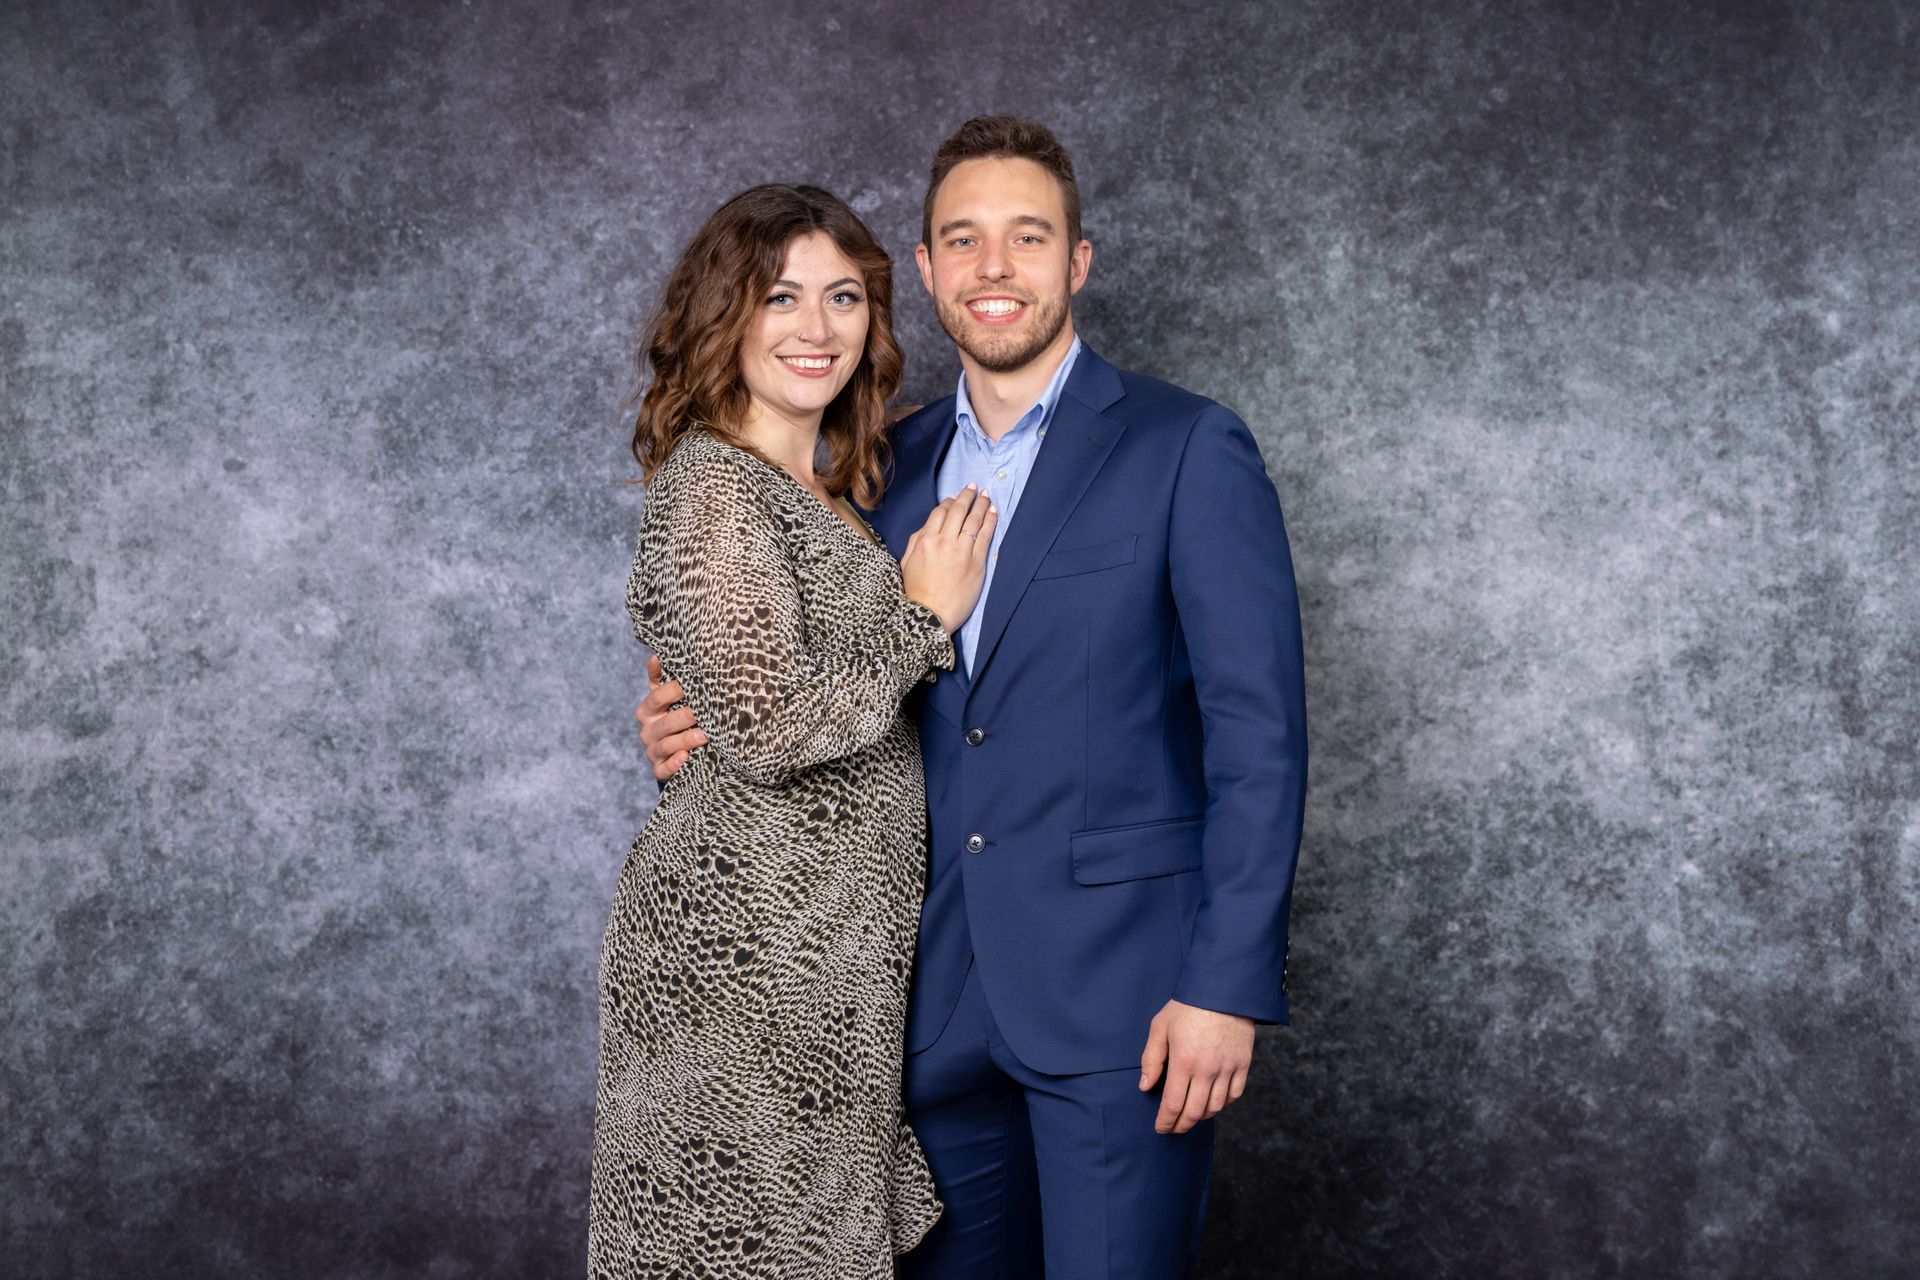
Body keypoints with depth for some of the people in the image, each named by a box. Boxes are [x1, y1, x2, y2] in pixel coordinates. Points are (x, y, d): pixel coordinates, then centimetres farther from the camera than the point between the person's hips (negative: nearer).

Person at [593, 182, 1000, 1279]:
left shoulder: (827, 488, 15)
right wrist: (925, 617, -11)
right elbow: (767, 724, -21)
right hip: (752, 947, -9)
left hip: (835, 939, 9)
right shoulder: (713, 481, -14)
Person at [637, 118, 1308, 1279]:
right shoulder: (891, 465, 11)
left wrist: (1228, 983, -15)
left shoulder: (1188, 449, -5)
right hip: (940, 992, 5)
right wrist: (708, 732, -1)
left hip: (1119, 983, -5)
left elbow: (1259, 734, -9)